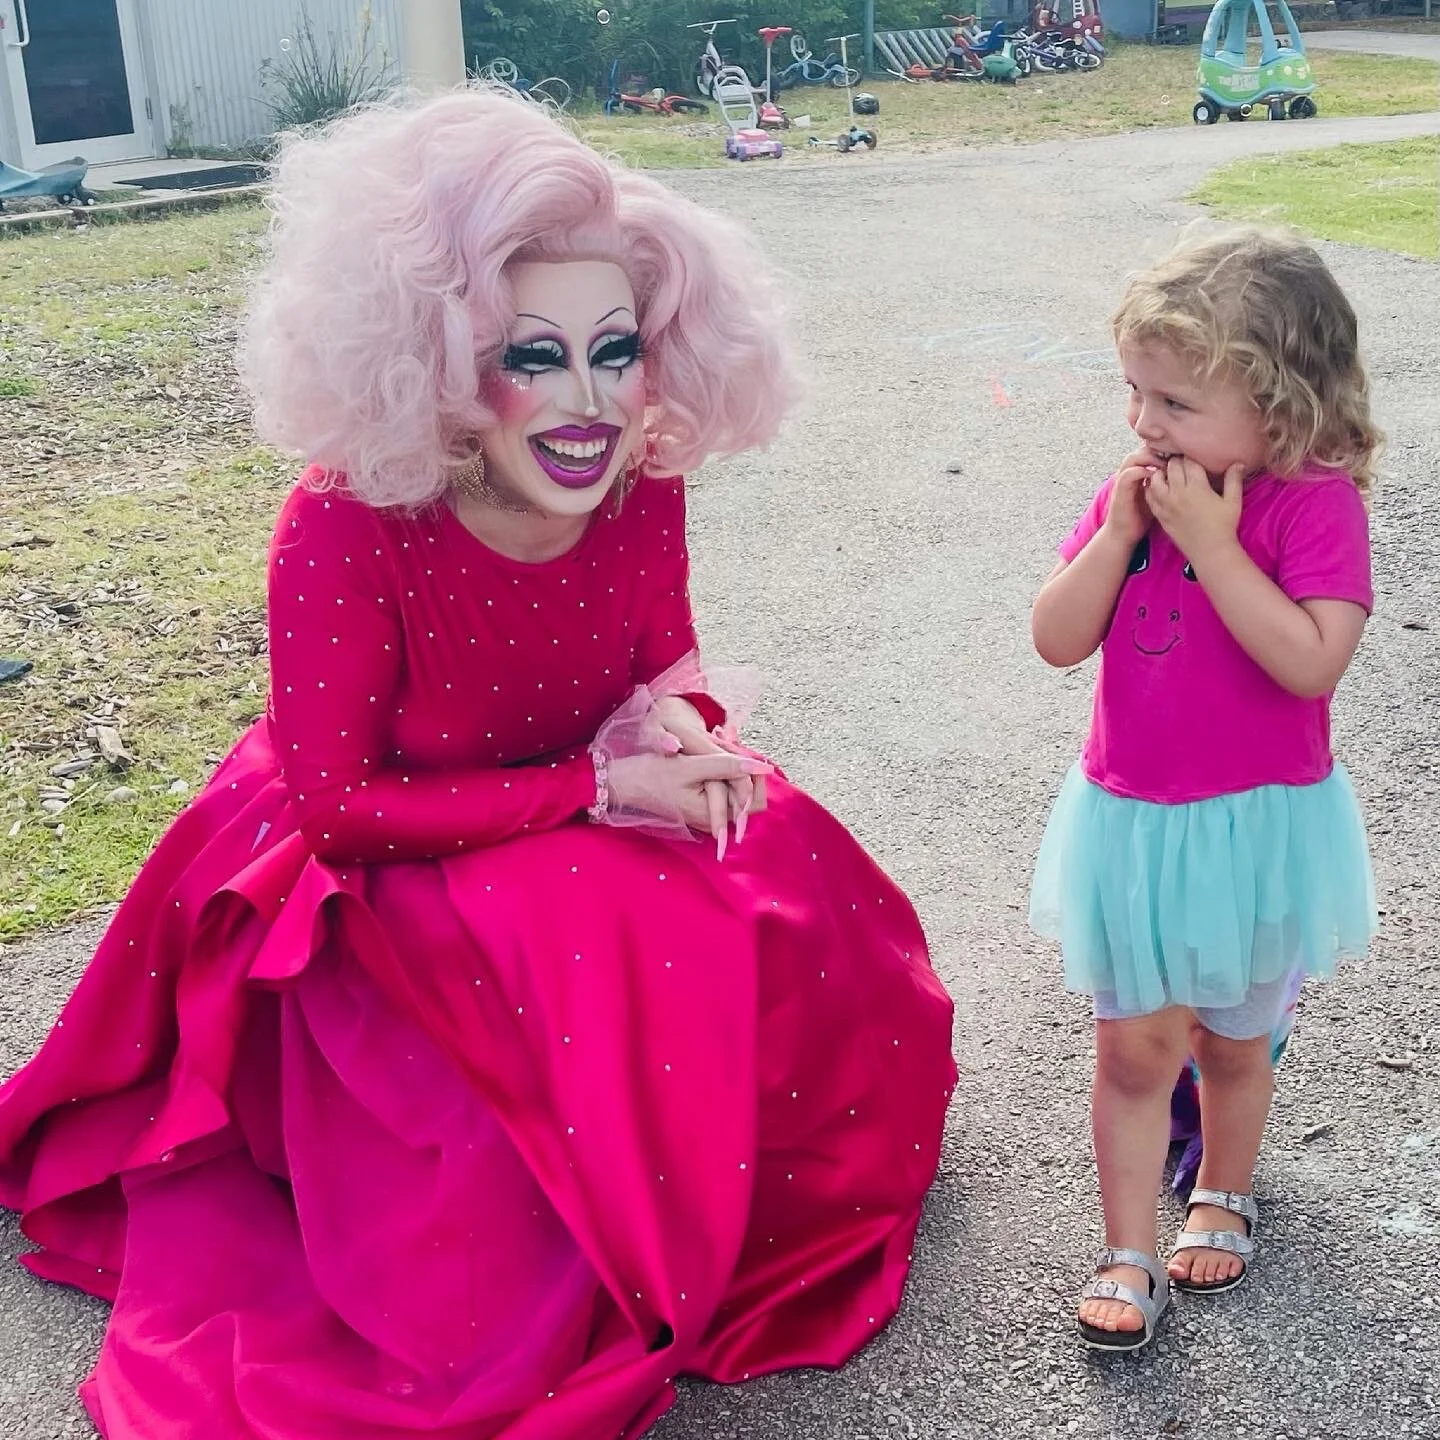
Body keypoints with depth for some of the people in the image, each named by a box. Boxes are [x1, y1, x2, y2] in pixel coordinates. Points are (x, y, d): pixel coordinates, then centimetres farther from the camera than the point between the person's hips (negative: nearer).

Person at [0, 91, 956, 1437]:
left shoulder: (642, 489, -15)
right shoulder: (346, 532, -31)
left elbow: (668, 661, 4)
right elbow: (337, 804, -25)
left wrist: (681, 724, -22)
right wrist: (597, 790, -28)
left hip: (589, 825, 6)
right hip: (373, 876, -5)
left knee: (786, 898, -12)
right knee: (602, 965, -27)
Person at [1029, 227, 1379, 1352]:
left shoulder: (1316, 503, -17)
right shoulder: (1138, 491, -3)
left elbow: (1312, 662, -29)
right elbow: (1058, 640, -7)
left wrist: (1211, 543, -29)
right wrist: (1118, 531, -19)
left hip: (1254, 828, -3)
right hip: (1131, 822, 3)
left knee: (1232, 1039, 19)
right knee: (1133, 1047, 9)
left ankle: (1223, 1198, 44)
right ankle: (1128, 1255, 22)